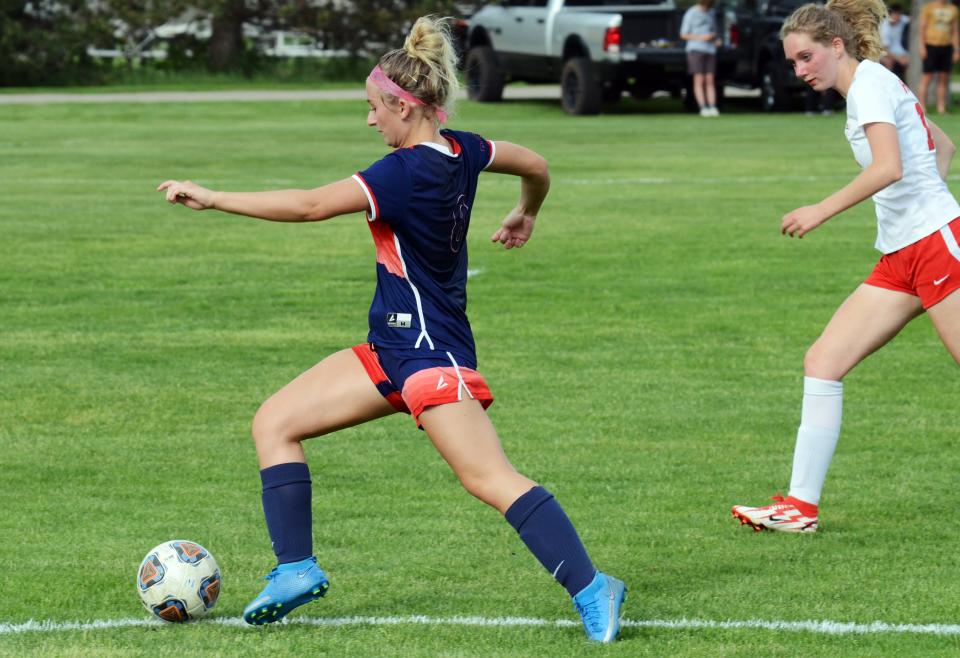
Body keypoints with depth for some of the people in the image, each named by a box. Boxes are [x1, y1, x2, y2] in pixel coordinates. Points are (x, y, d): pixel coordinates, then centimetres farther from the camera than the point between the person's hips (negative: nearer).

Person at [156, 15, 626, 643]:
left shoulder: (406, 172, -21)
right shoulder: (462, 151, 4)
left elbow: (310, 205, -25)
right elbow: (537, 166, 21)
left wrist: (212, 198, -20)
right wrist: (526, 214, 43)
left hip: (430, 350, -10)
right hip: (393, 349, 10)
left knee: (490, 479, -16)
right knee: (274, 423, 9)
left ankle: (591, 590, -15)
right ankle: (296, 569, 9)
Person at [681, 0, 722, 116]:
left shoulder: (711, 12, 14)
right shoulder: (691, 13, -2)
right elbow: (683, 34, -2)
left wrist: (714, 37, 1)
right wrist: (701, 38, -13)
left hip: (710, 50, 5)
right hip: (696, 49, -5)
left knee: (710, 80, -3)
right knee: (699, 80, -9)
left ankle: (712, 108, -7)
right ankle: (703, 108, -13)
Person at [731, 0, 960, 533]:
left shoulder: (870, 83, -10)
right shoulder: (871, 87, 18)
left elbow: (889, 168, -26)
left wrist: (822, 210, -21)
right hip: (900, 259, 10)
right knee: (822, 363, 1)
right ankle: (802, 505, 2)